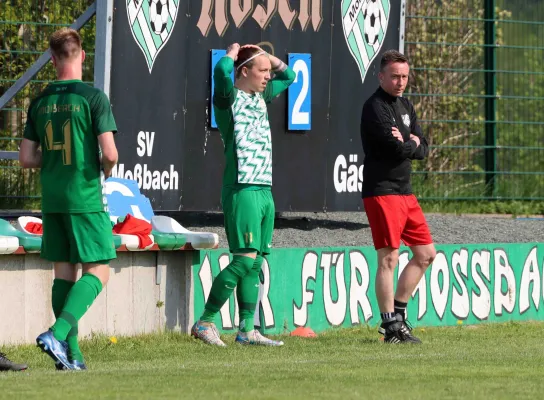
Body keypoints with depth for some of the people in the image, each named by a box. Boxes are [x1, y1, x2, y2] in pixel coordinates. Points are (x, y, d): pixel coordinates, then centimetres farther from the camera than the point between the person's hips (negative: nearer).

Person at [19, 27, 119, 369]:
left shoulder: (41, 102, 5)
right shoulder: (93, 98, -11)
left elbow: (26, 158, 8)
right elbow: (109, 152, -15)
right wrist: (106, 167, 7)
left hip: (52, 200, 5)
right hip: (85, 199, -5)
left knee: (64, 270, 10)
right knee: (97, 271, -1)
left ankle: (71, 353, 9)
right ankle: (57, 334, -20)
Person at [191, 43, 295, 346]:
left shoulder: (261, 97, 19)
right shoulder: (230, 97, -5)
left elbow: (289, 76, 34)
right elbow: (222, 71, -26)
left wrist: (265, 56, 18)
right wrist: (233, 52, -4)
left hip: (264, 189, 9)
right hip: (242, 190, -9)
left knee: (256, 262, 7)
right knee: (245, 259, -15)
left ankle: (247, 329, 9)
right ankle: (205, 322, -10)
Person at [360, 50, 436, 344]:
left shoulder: (405, 106, 16)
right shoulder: (375, 108, -11)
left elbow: (422, 151, 10)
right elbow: (399, 150, -20)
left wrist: (408, 144, -10)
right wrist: (411, 144, -1)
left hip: (405, 192, 9)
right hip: (381, 191, -9)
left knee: (426, 253, 12)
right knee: (389, 258, -10)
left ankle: (397, 312, 20)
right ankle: (391, 325, -7)